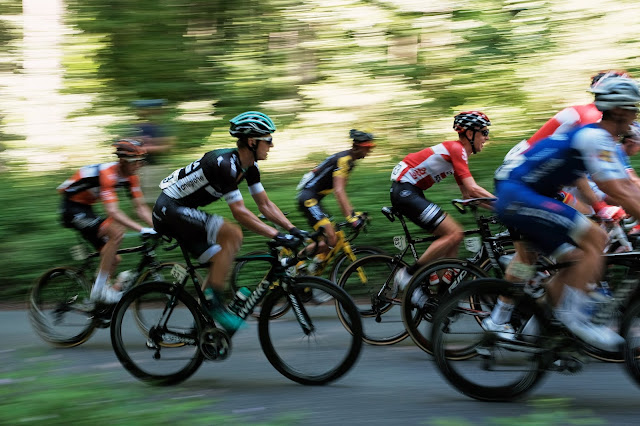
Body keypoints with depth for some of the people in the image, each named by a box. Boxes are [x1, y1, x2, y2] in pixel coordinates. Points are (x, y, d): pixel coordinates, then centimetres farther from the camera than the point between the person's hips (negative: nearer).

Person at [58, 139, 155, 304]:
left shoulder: (130, 176, -4)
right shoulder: (107, 174, -30)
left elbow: (141, 208, -1)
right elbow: (113, 212, -38)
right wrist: (143, 230, -44)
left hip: (86, 209, 9)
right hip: (72, 208, -9)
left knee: (113, 259, 2)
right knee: (116, 232, -27)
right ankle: (99, 289, -22)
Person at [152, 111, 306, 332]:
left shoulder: (249, 166, 3)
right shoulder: (224, 163, -26)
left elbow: (265, 205, 8)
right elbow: (239, 212, -27)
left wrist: (293, 229, -3)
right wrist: (276, 235, -29)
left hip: (181, 211, 10)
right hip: (170, 209, -10)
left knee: (221, 261, 4)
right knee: (232, 234, -22)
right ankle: (215, 302, -16)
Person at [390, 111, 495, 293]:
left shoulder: (457, 152, 17)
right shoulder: (456, 149, -13)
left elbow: (467, 194, 19)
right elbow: (472, 189, -20)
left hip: (411, 193, 10)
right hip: (405, 191, -10)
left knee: (454, 237, 7)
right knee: (454, 234, -16)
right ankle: (407, 275, -11)